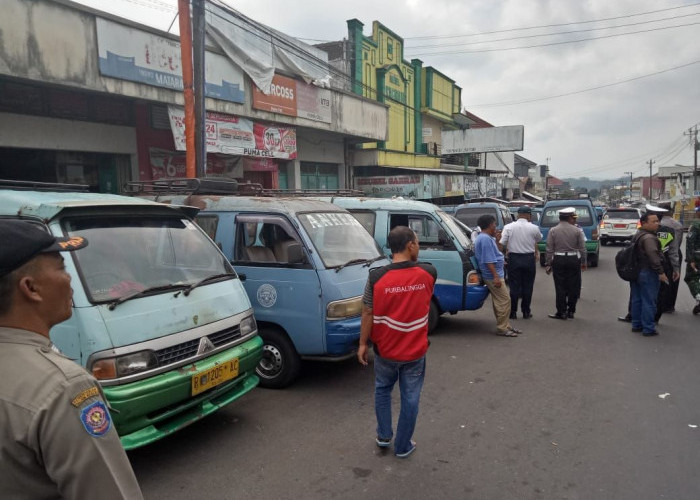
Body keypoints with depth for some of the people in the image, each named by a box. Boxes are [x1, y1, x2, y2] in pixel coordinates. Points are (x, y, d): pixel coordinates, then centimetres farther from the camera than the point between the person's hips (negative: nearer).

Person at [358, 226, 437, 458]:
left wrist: (362, 344, 1)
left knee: (382, 390, 26)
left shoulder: (377, 277, -17)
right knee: (410, 398, 16)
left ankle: (384, 436, 35)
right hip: (415, 351, 0)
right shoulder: (428, 274, -13)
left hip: (385, 350, 0)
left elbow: (368, 313, -11)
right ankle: (403, 446, 29)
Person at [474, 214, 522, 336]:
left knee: (499, 301, 15)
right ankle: (502, 328, -2)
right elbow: (489, 260, -24)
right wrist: (496, 276, -26)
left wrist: (496, 240, 13)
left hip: (494, 275, 11)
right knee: (504, 300, -8)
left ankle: (504, 325, 23)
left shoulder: (485, 237, 16)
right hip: (493, 275, -11)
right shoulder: (485, 239, -18)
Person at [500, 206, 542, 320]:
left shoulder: (509, 227, -5)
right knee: (527, 286, 9)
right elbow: (539, 239, 13)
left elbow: (502, 243, -8)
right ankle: (526, 312, 15)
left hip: (514, 259, 0)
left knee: (514, 286, 5)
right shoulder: (534, 228, -5)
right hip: (529, 259, 0)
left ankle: (513, 312, 8)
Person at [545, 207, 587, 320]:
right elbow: (582, 248, 1)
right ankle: (571, 311, 16)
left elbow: (549, 249, -2)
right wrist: (583, 262, 11)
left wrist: (548, 264, 4)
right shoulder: (577, 230, -2)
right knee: (573, 286, 9)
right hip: (574, 260, 0)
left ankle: (561, 312, 6)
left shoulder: (553, 230, -1)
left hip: (558, 260, 0)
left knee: (560, 287, 3)